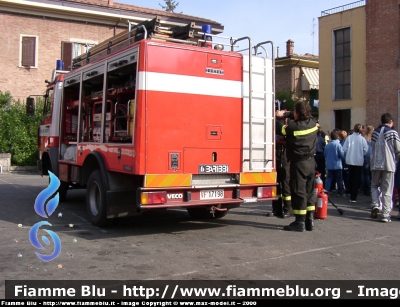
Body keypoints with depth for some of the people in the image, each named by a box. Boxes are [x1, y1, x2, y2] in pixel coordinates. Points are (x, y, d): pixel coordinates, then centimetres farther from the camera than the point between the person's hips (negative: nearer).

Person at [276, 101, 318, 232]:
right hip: (311, 162, 7)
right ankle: (310, 220, 18)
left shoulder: (292, 126, -18)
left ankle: (300, 222, 1)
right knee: (309, 191, 13)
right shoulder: (313, 122, 1)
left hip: (298, 163, -7)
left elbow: (283, 130, 3)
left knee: (298, 192, -2)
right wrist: (285, 114, 19)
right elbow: (301, 116, 20)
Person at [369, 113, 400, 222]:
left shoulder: (375, 132, 7)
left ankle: (375, 205, -3)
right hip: (388, 164, -3)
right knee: (387, 190, 2)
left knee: (374, 185, 19)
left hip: (375, 164, 3)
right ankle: (386, 215, 1)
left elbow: (373, 148, 8)